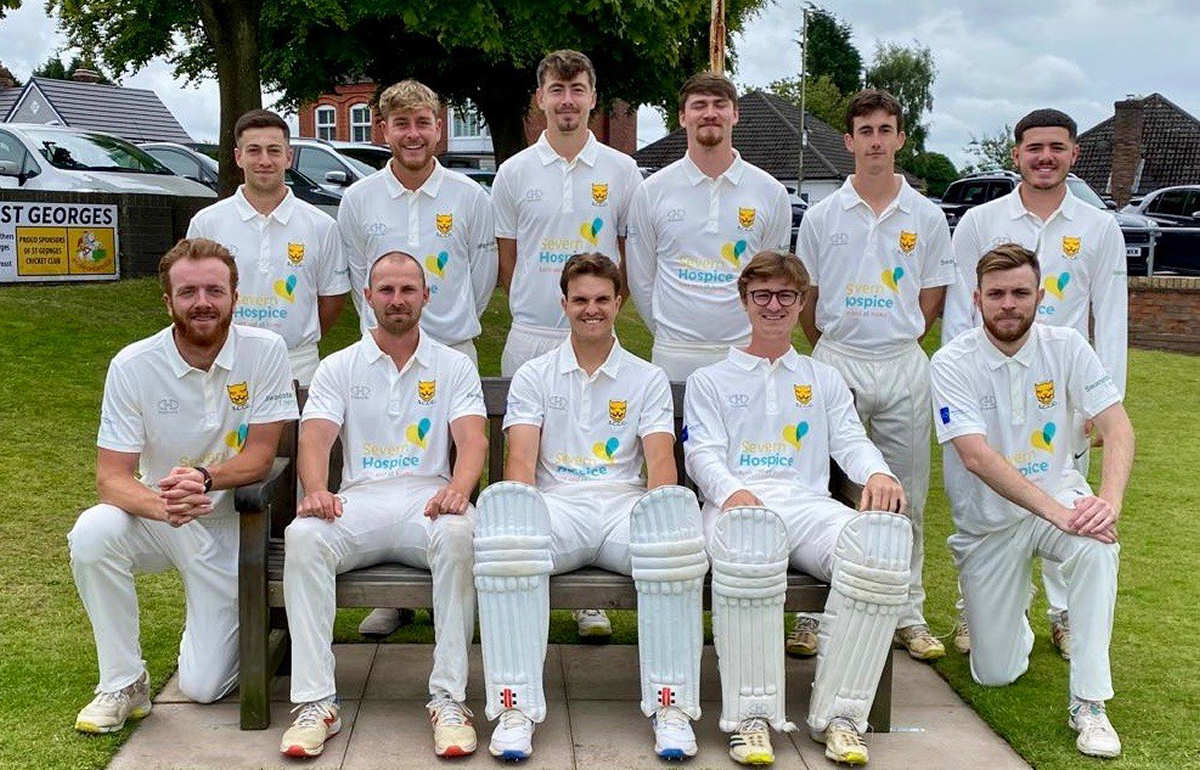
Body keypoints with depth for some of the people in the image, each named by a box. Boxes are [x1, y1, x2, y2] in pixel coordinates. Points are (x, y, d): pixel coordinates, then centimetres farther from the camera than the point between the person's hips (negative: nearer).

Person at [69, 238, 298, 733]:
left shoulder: (265, 352, -13)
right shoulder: (132, 365, -13)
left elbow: (260, 456, -13)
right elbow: (112, 476, -16)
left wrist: (204, 479, -34)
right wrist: (161, 505, -38)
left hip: (227, 525, -1)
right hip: (157, 519, 1)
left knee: (204, 687, -6)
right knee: (92, 533, -33)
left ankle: (223, 620, 32)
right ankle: (123, 684, -12)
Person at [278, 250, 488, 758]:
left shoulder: (454, 367, 14)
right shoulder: (338, 368, 16)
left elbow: (473, 438, -1)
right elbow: (314, 437, 2)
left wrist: (458, 489, -24)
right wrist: (316, 489, -22)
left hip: (428, 498, -1)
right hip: (358, 500, 1)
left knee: (459, 535, -36)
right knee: (302, 537, -31)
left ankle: (449, 699, -29)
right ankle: (316, 702, -27)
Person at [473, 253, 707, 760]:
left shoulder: (648, 380, 19)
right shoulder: (534, 377, 19)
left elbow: (660, 461, 5)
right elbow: (521, 460, 5)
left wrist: (657, 511, -17)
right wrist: (520, 510, -17)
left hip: (624, 506, 0)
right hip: (556, 507, 0)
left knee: (677, 506, -36)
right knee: (501, 502, -36)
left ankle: (670, 705, -32)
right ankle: (514, 706, -37)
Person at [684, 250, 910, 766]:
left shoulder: (825, 380, 31)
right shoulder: (710, 380, 24)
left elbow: (850, 440, 16)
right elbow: (702, 453, 8)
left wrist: (877, 473, -10)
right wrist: (732, 491, -16)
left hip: (809, 505, 3)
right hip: (738, 504, -2)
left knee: (886, 532, -34)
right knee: (749, 534, -43)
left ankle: (837, 714, -27)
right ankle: (750, 716, -35)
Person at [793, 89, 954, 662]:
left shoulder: (926, 217, 5)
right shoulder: (822, 217, 4)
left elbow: (932, 298, 10)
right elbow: (806, 299, 9)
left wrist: (895, 344, 9)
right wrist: (830, 353, 9)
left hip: (903, 367, 1)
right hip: (836, 363, -1)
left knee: (907, 496, 6)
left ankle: (908, 614, 16)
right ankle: (814, 610, 9)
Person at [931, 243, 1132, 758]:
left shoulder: (1064, 347, -7)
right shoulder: (952, 364, -15)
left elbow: (1117, 428, -13)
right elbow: (977, 457, -26)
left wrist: (1109, 499, -32)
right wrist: (1055, 513, -36)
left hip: (1059, 496, 2)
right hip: (988, 521, -1)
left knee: (1097, 546, -35)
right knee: (996, 675, -1)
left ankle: (1089, 702, -22)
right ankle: (995, 608, 35)